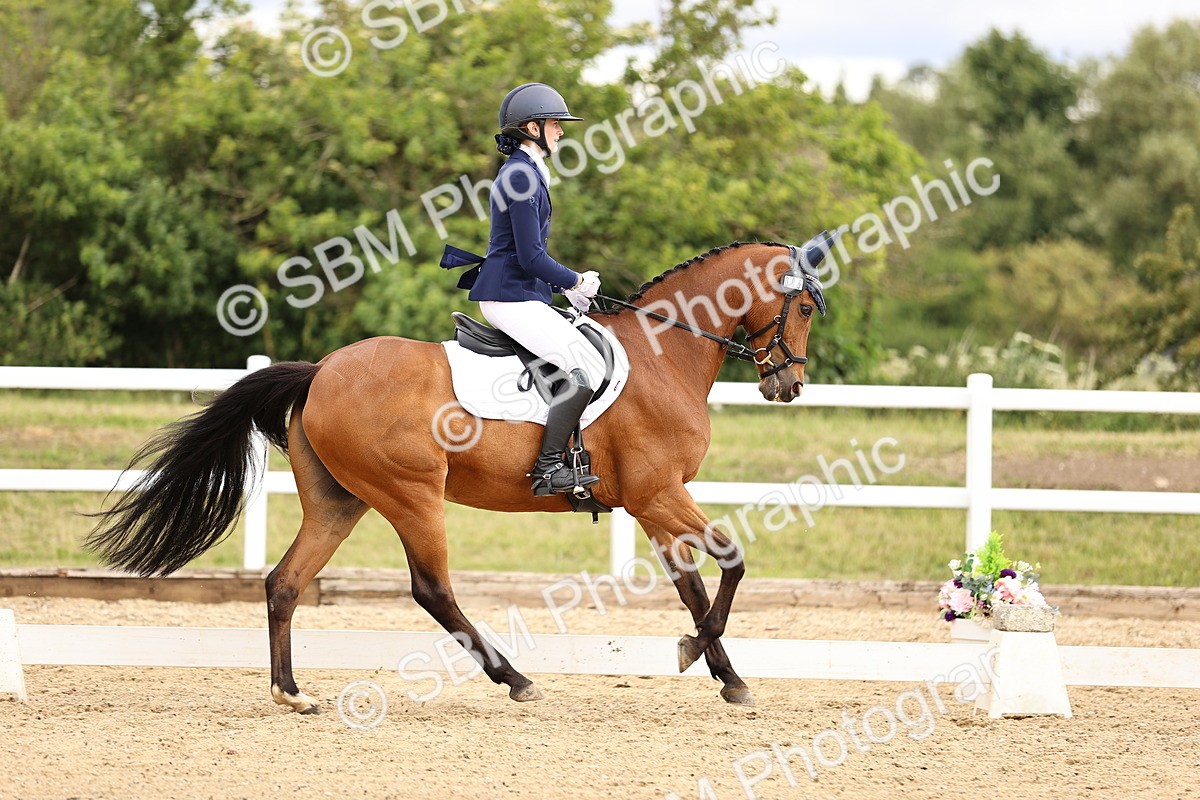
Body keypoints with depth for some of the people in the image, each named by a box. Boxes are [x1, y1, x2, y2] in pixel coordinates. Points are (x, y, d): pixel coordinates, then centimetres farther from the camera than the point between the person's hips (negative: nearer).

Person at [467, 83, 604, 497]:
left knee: (590, 354, 16)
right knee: (587, 367, -19)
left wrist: (567, 285, 14)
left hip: (522, 295, 11)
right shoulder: (522, 176, -15)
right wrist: (575, 282, -6)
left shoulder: (523, 172, 18)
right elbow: (530, 257, -19)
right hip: (512, 298, -11)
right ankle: (548, 467, -21)